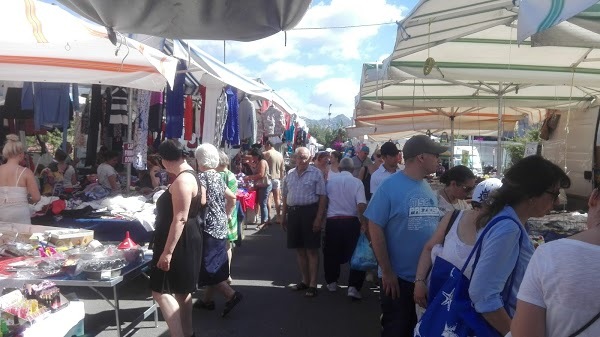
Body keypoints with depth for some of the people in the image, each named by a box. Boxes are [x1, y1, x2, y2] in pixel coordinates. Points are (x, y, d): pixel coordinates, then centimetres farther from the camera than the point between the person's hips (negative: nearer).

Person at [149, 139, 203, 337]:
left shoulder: (182, 181, -21)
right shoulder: (190, 175, 12)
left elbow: (180, 219, -26)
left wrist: (167, 251, -25)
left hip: (179, 242, -11)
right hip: (186, 239, 11)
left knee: (160, 291, -7)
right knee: (182, 289, 18)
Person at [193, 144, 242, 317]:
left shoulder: (202, 176, -13)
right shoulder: (218, 176, 12)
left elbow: (201, 201, -27)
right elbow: (232, 197, 18)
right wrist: (227, 215, 21)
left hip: (209, 227, -9)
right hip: (221, 226, 9)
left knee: (208, 266, -3)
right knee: (215, 264, 14)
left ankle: (231, 295, -10)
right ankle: (207, 299, 25)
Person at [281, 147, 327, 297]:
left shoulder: (316, 173, -5)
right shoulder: (290, 174, 11)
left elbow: (322, 197, -9)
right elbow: (285, 196, 17)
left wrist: (319, 218, -15)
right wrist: (283, 216, 15)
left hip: (309, 212, -5)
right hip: (293, 213, 6)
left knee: (311, 250, 1)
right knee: (299, 249, 13)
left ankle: (312, 284, 10)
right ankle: (305, 280, 28)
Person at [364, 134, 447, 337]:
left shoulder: (428, 189, 4)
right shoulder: (390, 186, -15)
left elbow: (435, 225, 12)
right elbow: (375, 228, -15)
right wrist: (387, 271, -16)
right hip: (399, 277, -6)